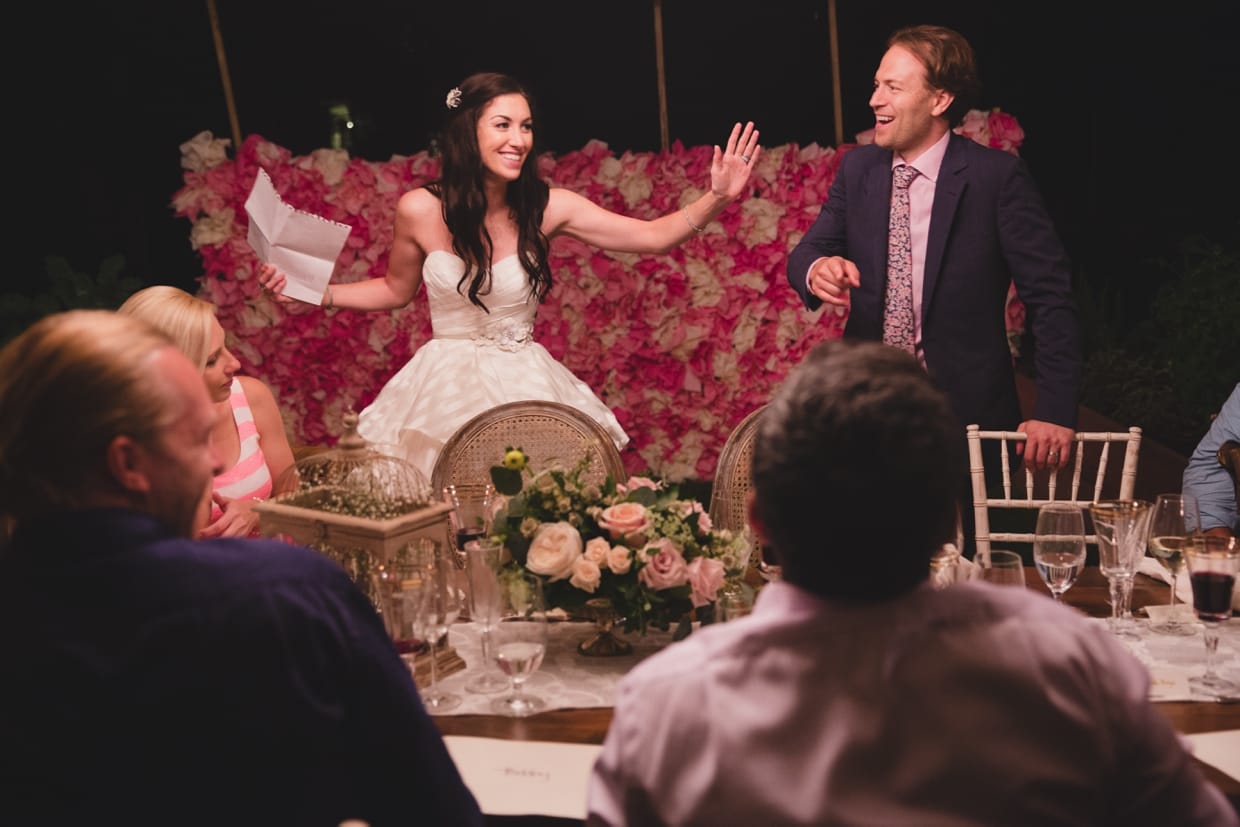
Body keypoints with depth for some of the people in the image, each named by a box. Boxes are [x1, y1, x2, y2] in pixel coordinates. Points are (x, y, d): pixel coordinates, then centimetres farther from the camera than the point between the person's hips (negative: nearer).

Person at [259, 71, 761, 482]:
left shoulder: (546, 207, -6)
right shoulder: (419, 210, -7)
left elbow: (654, 236, -7)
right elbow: (395, 290, 11)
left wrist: (718, 197, -19)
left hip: (527, 387, 1)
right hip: (447, 386, -1)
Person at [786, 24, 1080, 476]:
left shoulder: (997, 175, -9)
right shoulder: (857, 167, 5)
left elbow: (1050, 294, -9)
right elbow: (807, 251, 2)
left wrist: (1055, 411, -16)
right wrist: (817, 269, -23)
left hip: (965, 410, -3)